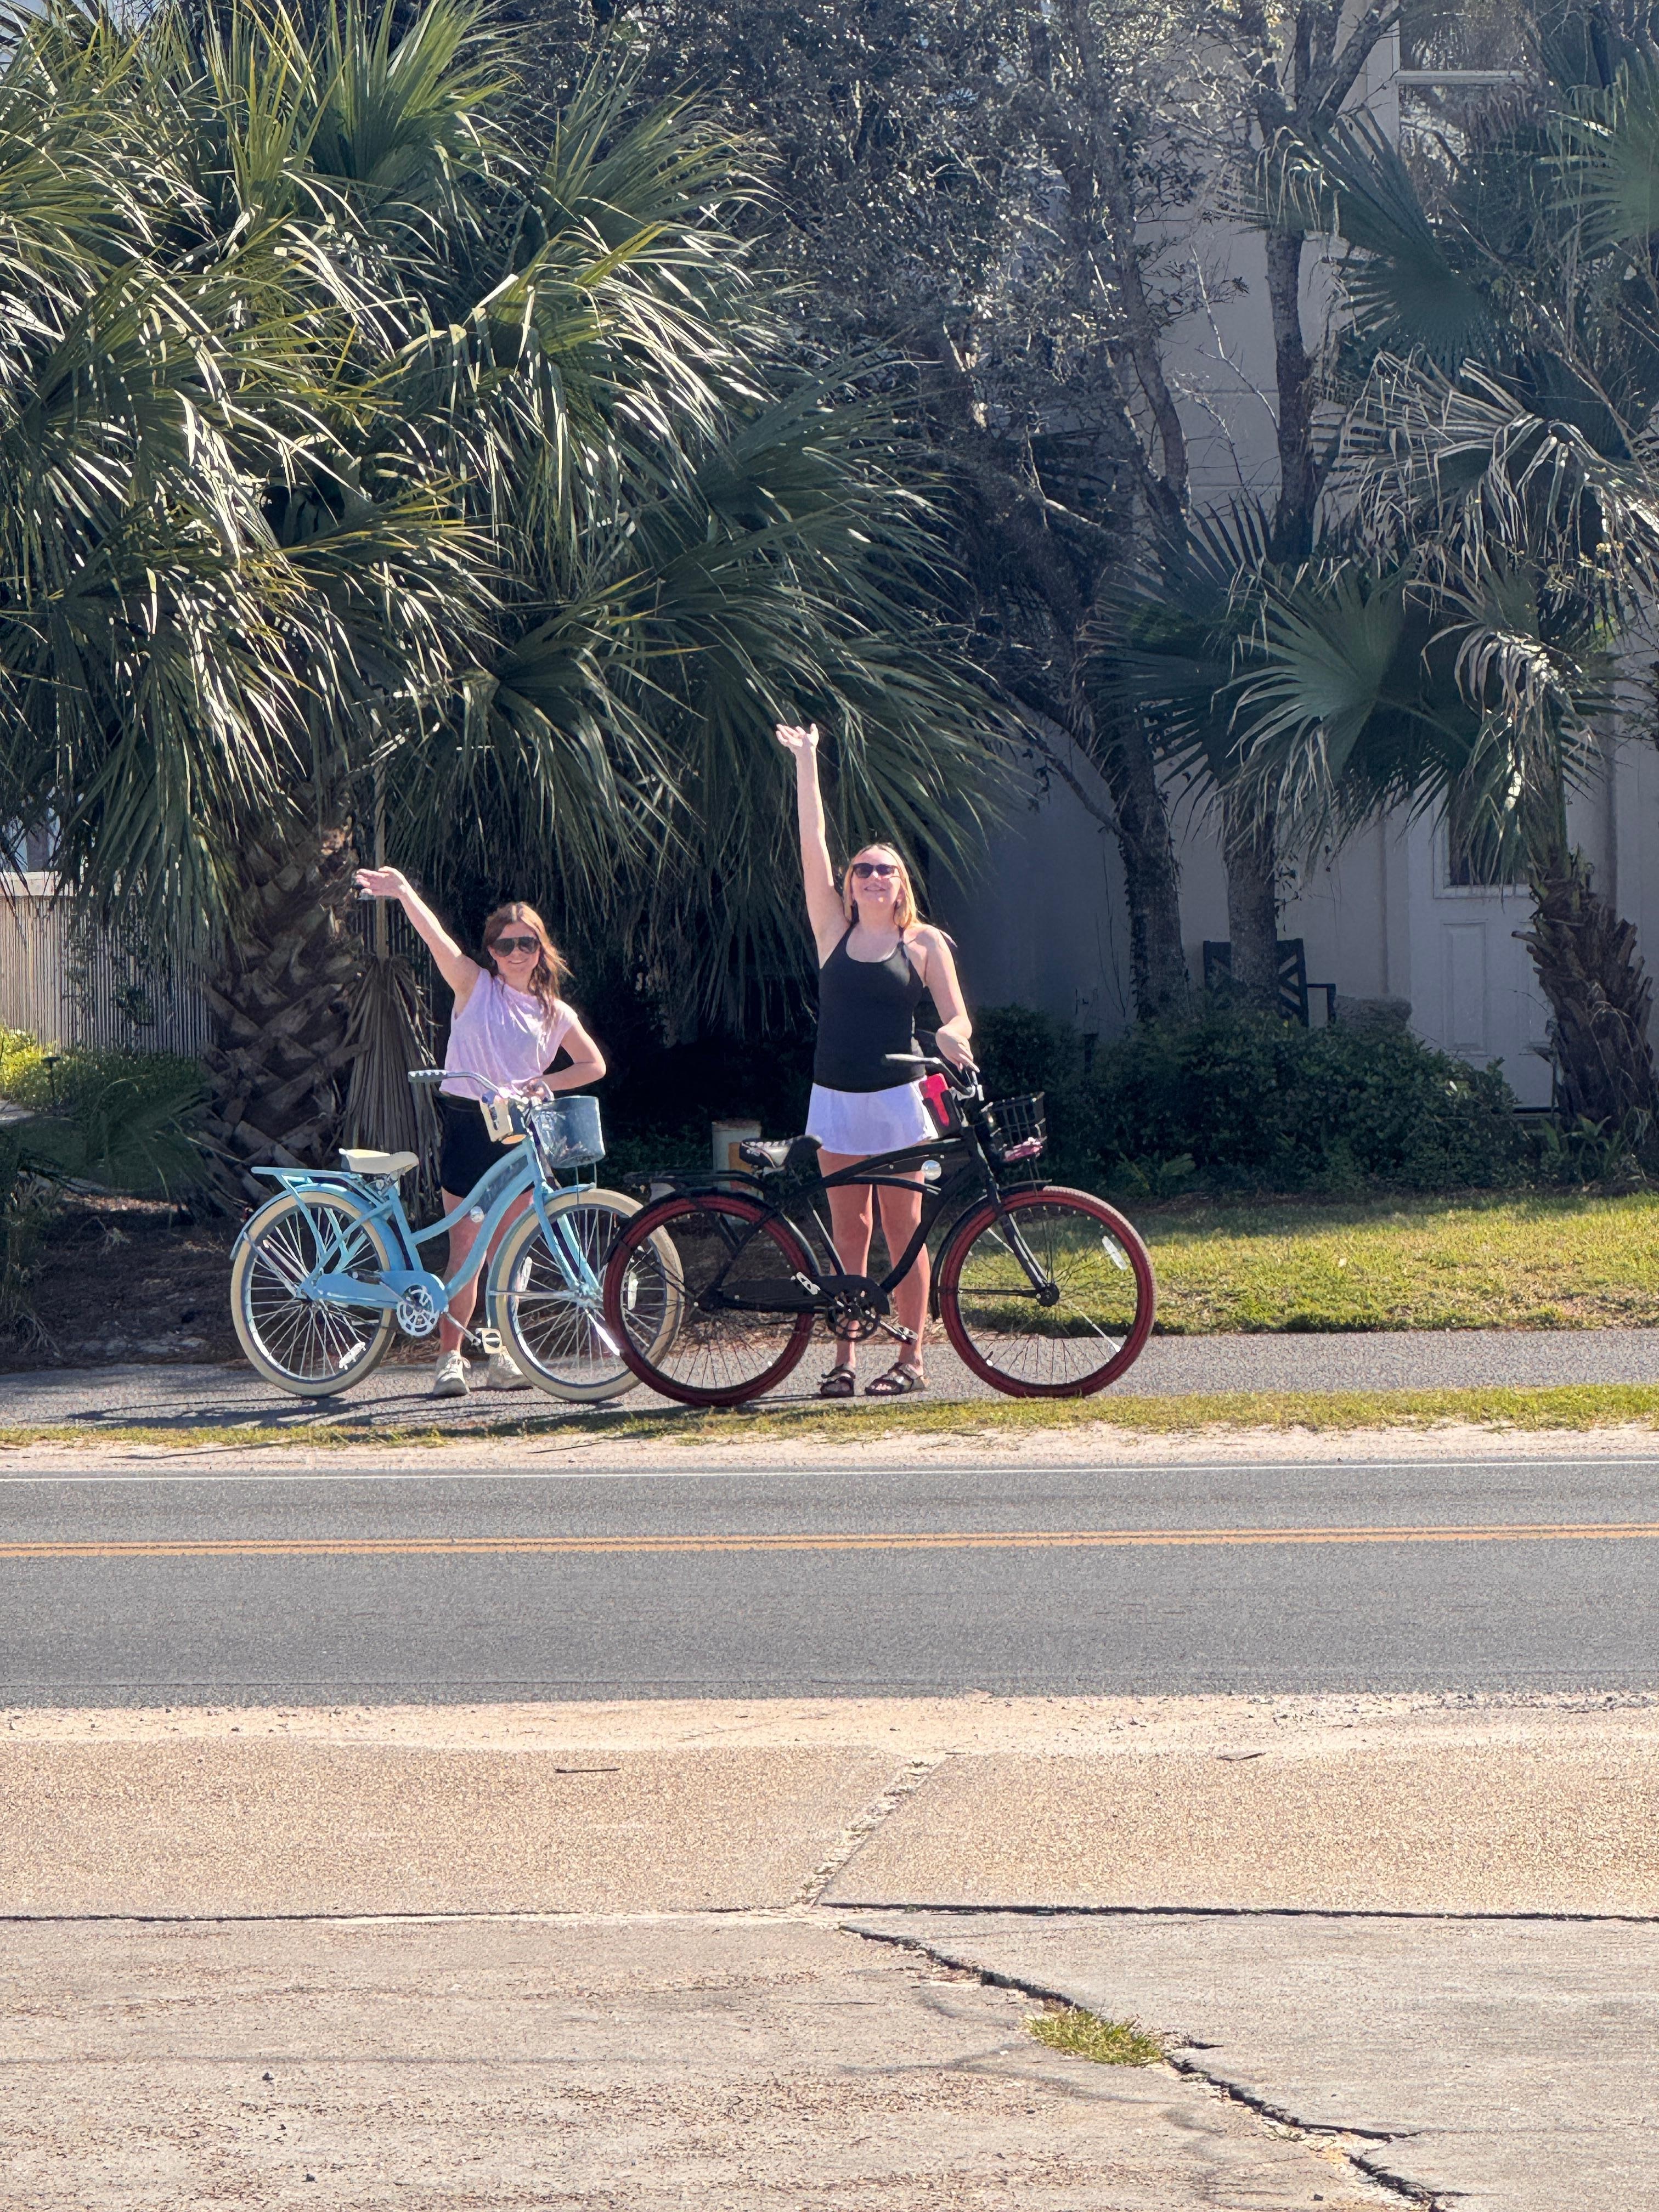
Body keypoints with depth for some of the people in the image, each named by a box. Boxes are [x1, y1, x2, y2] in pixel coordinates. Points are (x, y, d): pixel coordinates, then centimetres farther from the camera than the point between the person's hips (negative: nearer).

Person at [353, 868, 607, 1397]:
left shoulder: (556, 1014, 9)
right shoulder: (475, 987, 0)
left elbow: (594, 1064, 17)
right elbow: (437, 938, -13)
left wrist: (543, 1084, 0)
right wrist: (403, 892, -27)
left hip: (518, 1131, 3)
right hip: (467, 1126, -3)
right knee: (466, 1248, -6)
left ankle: (502, 1357, 14)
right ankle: (450, 1358, -3)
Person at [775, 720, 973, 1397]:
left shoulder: (923, 943, 2)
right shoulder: (835, 933, 7)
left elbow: (957, 1016, -1)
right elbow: (812, 849, 4)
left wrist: (950, 1036, -26)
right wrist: (805, 763, 3)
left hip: (897, 1097, -2)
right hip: (836, 1098, 2)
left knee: (902, 1231, 0)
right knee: (848, 1234, 4)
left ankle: (911, 1358, 3)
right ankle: (845, 1358, 5)